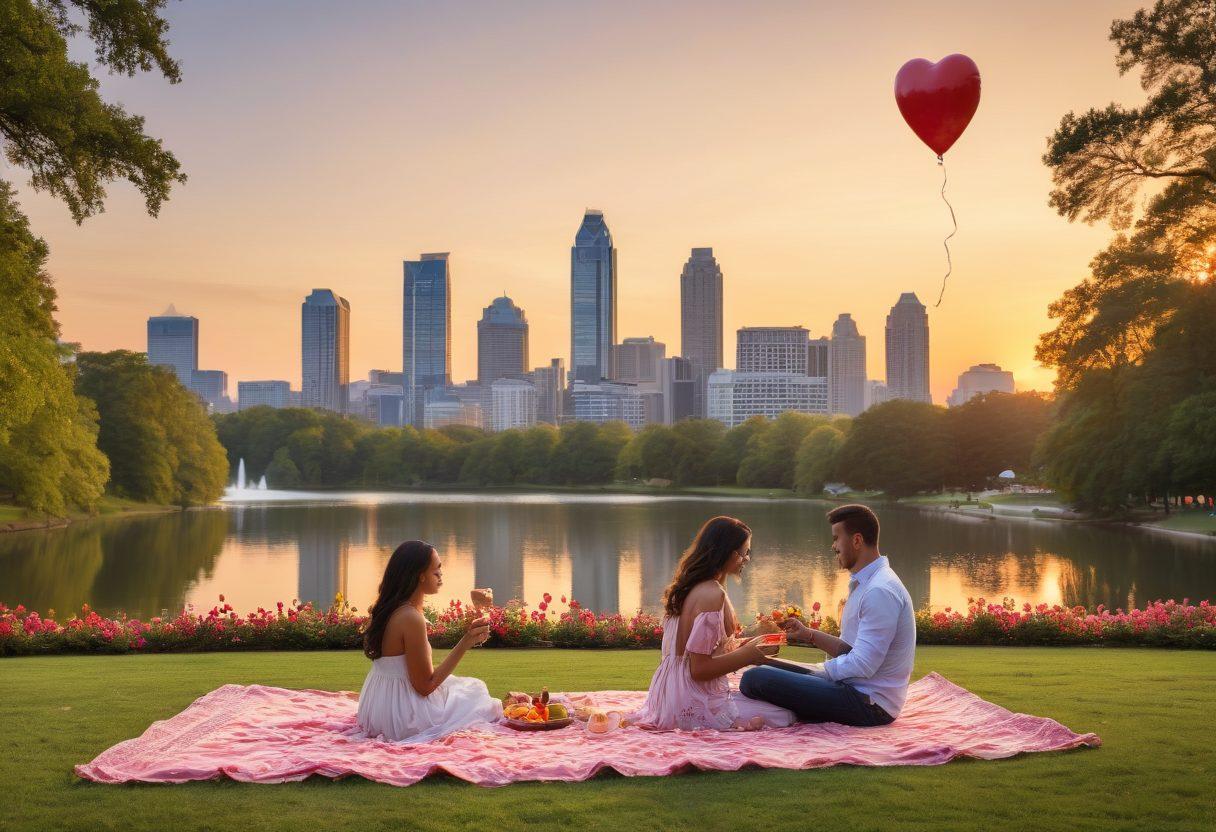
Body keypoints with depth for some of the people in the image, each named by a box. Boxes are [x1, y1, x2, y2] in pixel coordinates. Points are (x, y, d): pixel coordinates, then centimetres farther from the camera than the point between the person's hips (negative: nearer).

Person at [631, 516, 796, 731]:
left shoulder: (688, 588, 8)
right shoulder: (712, 595, -21)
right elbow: (700, 669, -22)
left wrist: (743, 645, 10)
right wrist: (748, 654, -14)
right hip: (696, 705, -10)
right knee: (787, 715, -2)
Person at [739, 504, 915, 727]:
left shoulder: (880, 592, -20)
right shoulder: (865, 584, 15)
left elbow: (862, 665, -23)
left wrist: (819, 670, -10)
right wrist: (810, 635, 5)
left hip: (870, 704, -11)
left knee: (755, 679, -22)